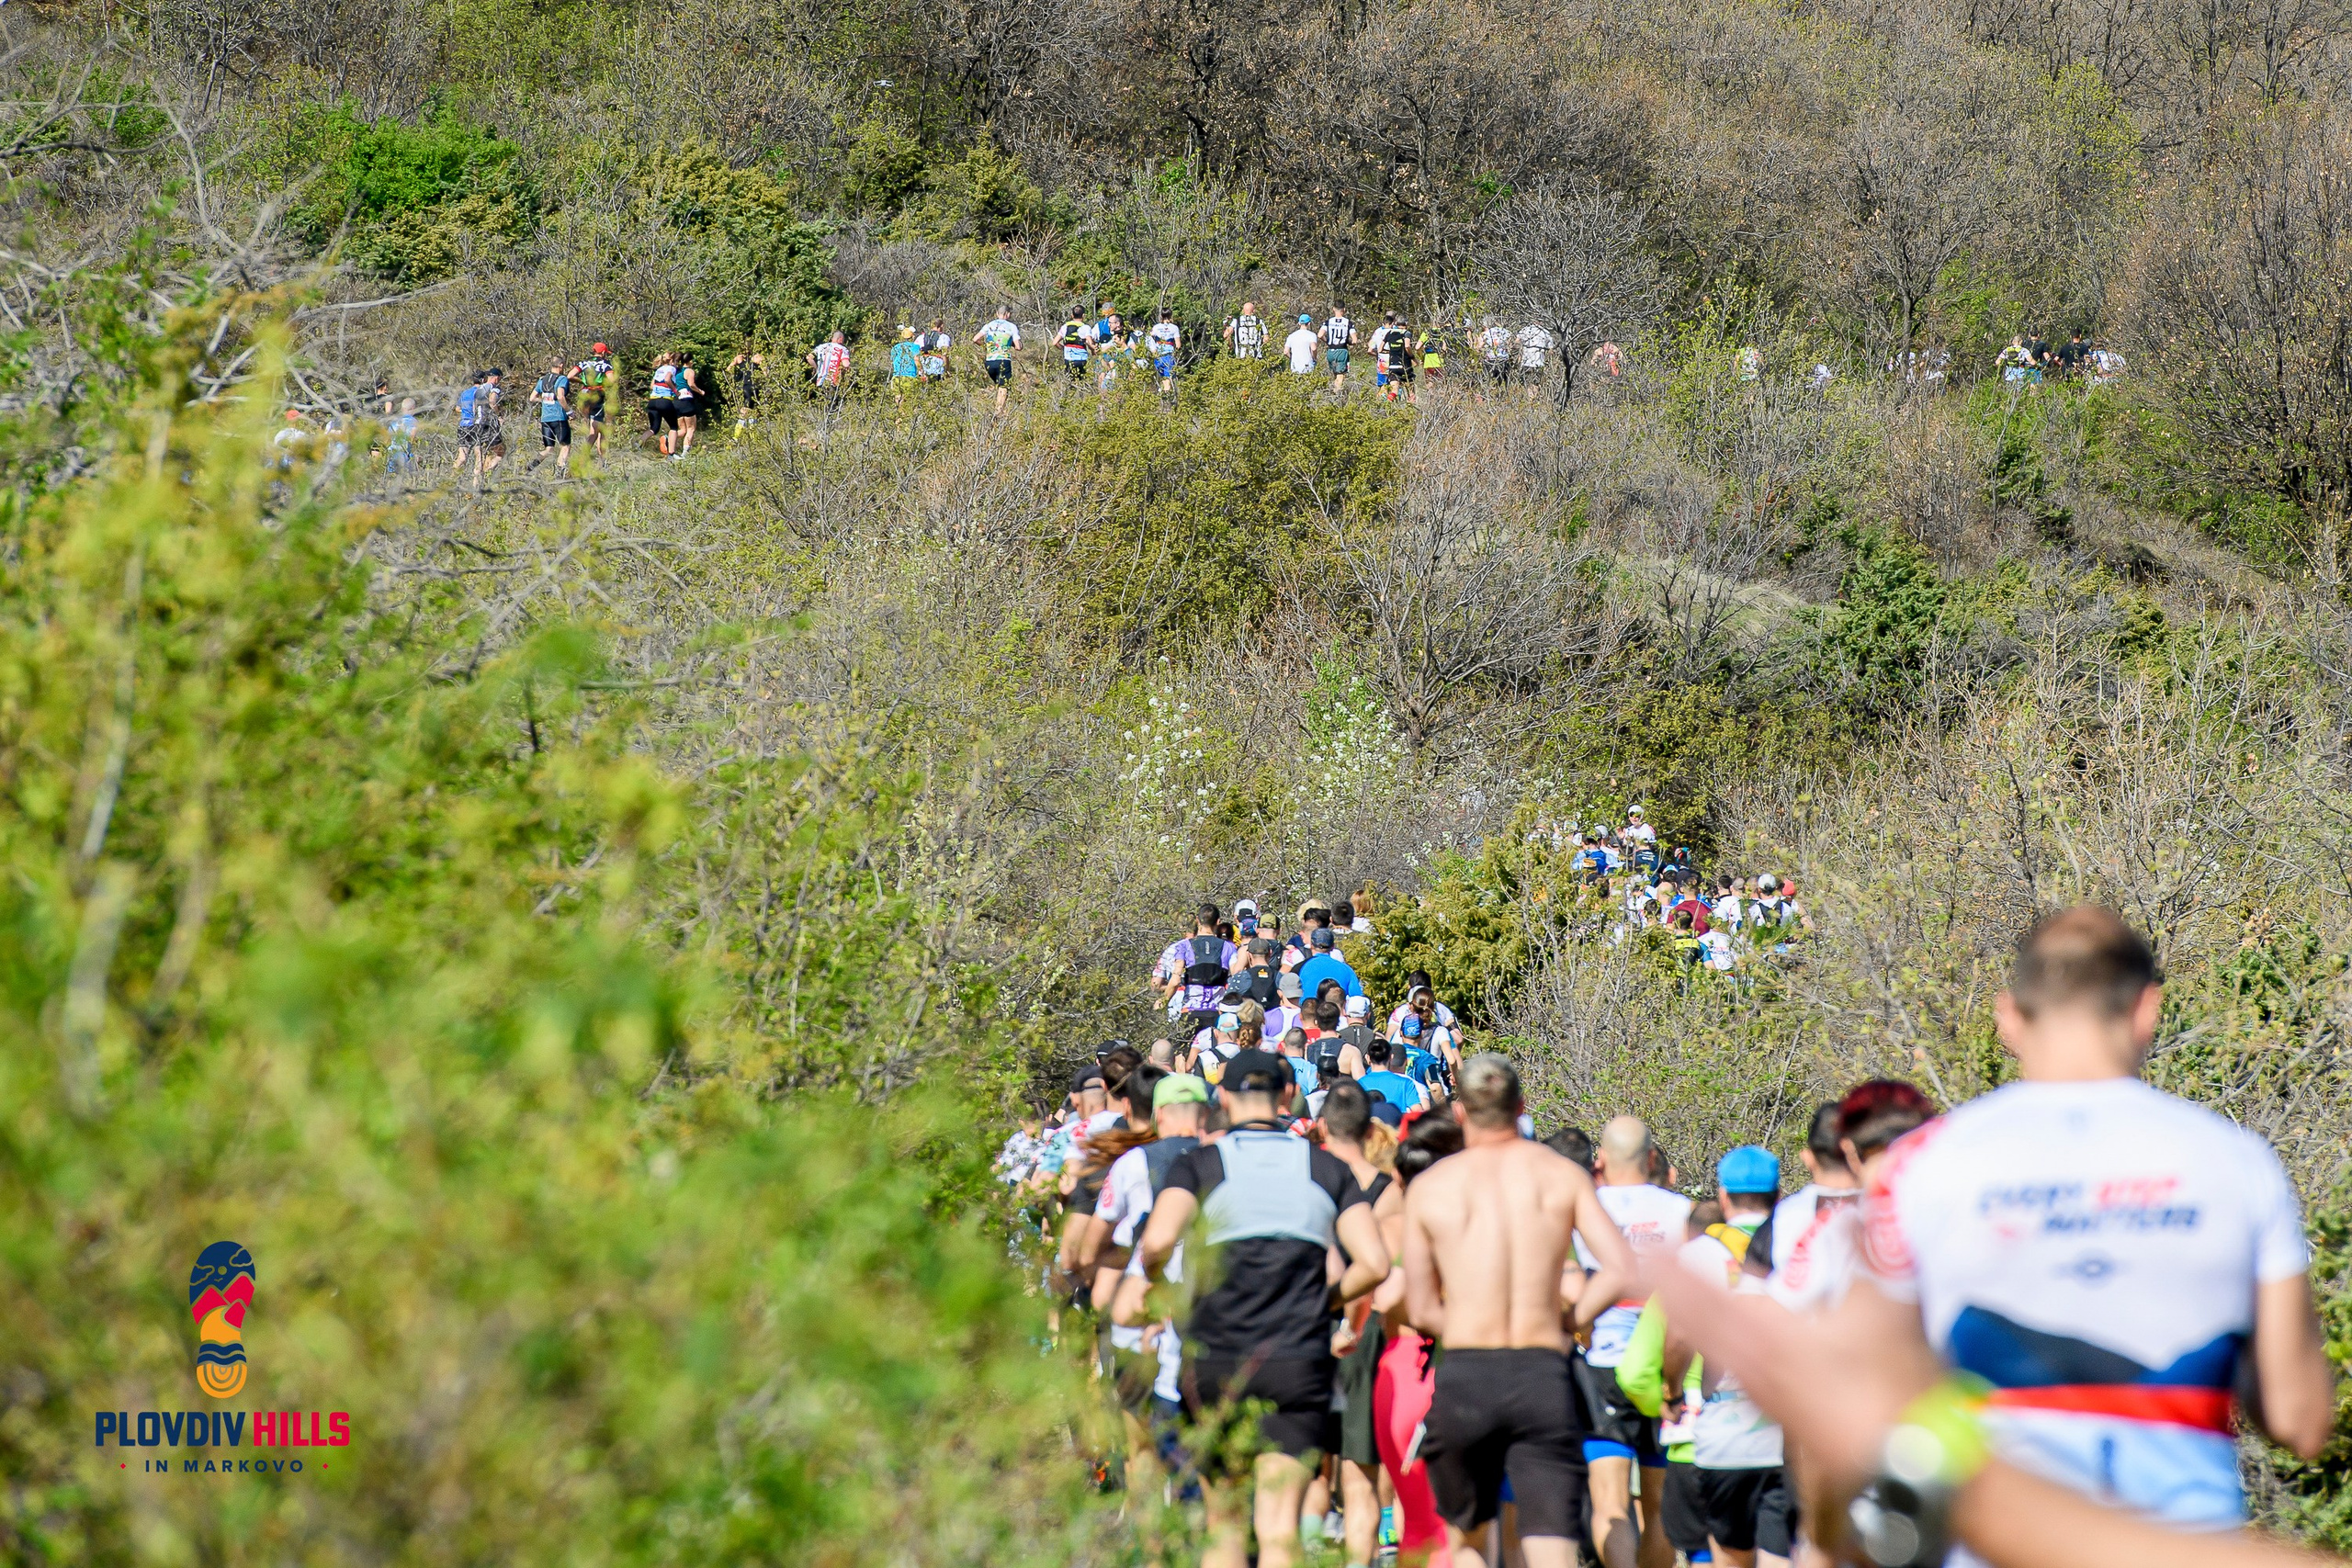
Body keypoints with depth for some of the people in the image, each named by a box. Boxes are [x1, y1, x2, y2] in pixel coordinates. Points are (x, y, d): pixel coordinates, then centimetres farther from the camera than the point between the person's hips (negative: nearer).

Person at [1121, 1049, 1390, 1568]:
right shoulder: (1329, 1169, 7)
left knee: (1223, 1526, 15)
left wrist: (1146, 1283, 4)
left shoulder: (1199, 1165, 0)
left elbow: (1158, 1241, -17)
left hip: (1215, 1363, 0)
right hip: (1300, 1364, 0)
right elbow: (1374, 1263, -2)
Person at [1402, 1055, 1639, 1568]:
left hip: (1464, 1375, 0)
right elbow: (1623, 1271, -5)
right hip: (1544, 1375, 0)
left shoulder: (1428, 1187, 5)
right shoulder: (1563, 1175, 5)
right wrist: (1570, 1317, 8)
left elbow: (1420, 1310, 5)